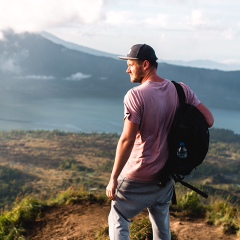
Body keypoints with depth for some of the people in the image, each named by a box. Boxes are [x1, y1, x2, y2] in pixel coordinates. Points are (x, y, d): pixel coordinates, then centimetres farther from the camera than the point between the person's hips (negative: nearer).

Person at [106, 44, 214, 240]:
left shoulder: (136, 95, -19)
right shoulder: (180, 90, -3)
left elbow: (127, 140, -22)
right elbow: (208, 120, -2)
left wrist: (113, 179, -15)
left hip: (137, 179, -5)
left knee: (118, 220, 12)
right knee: (162, 223, 24)